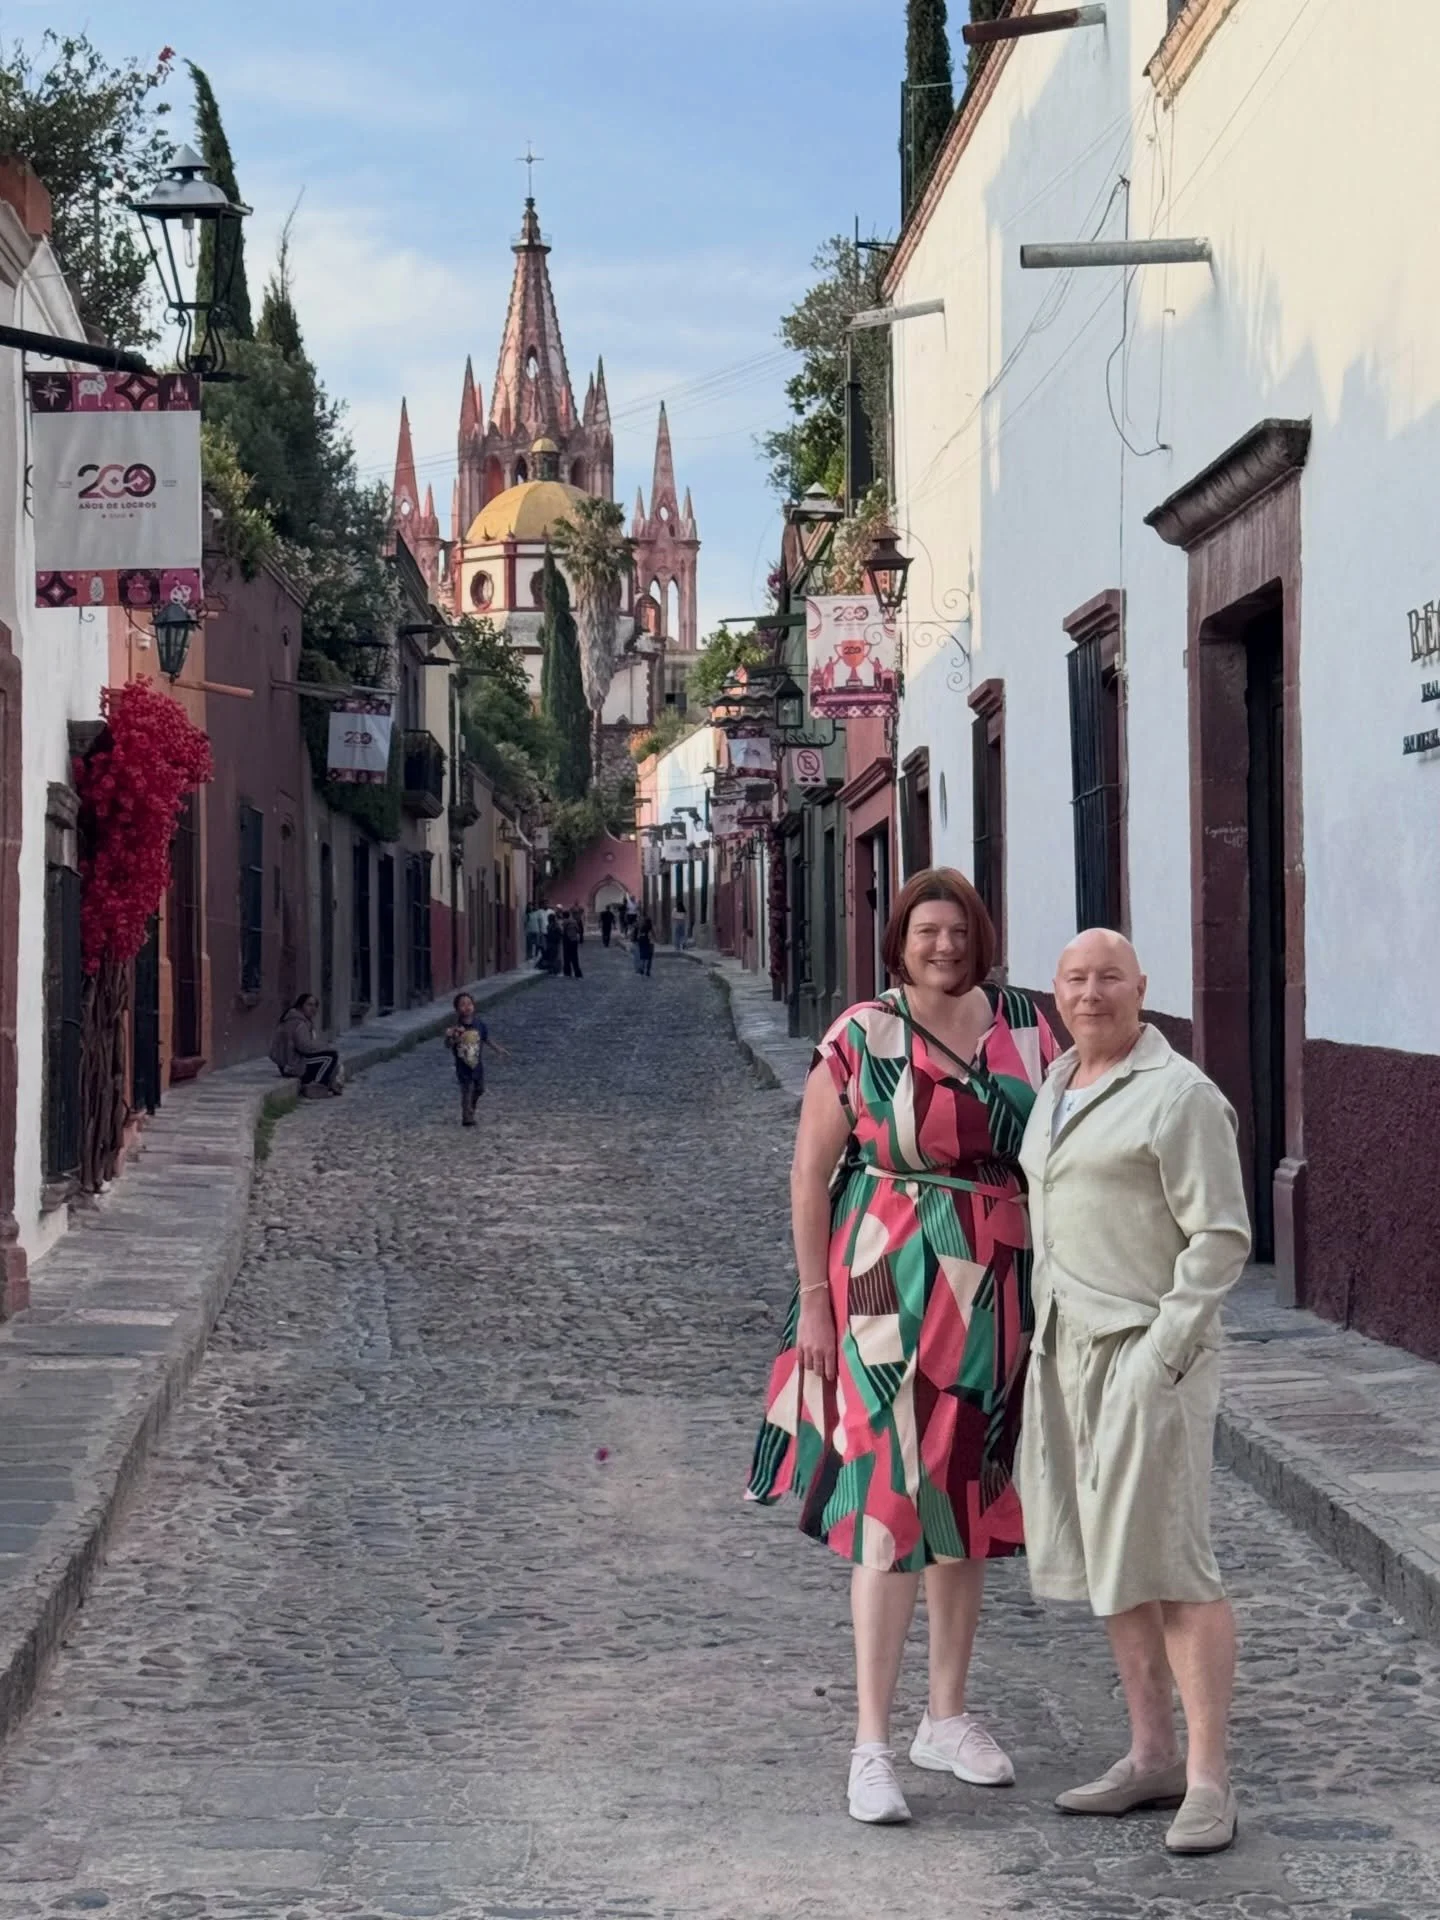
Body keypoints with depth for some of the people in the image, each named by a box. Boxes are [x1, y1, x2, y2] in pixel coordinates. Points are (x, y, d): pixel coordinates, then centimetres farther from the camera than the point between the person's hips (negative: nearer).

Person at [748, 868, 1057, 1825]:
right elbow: (810, 1173, -3)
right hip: (888, 1288, -5)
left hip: (994, 1294, 5)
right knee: (890, 1504, -9)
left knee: (968, 1497, 14)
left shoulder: (1025, 1028, 5)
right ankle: (873, 1744, -4)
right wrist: (815, 1298, -7)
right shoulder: (860, 1038, -6)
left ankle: (948, 1717, 27)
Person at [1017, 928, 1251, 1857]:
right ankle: (1154, 1757, 18)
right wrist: (1049, 1348, 17)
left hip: (1149, 1351, -8)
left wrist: (1161, 1355, -20)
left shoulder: (1180, 1095, -12)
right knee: (1106, 1557, 10)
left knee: (1167, 1561, -11)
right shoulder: (1060, 1089, 13)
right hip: (1069, 1346, 8)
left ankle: (1210, 1783, -6)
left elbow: (1222, 1238, -15)